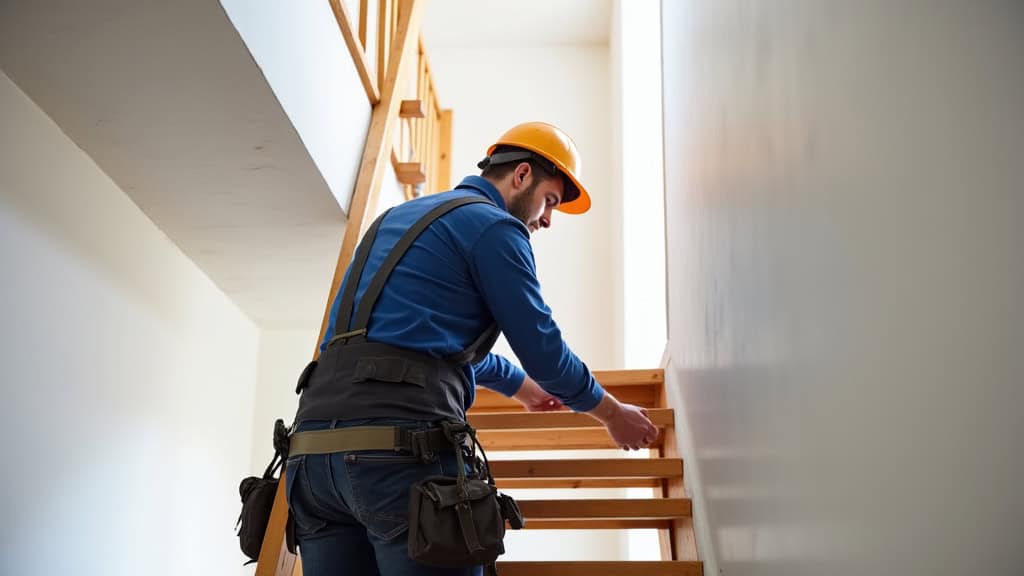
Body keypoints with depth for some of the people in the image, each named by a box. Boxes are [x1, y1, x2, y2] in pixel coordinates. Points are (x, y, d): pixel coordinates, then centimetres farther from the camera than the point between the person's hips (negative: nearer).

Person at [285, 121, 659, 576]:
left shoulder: (400, 215, 30)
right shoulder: (493, 225, 2)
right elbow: (541, 345, 3)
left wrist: (520, 385, 54)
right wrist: (613, 413, 21)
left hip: (316, 444, 8)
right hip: (403, 446, -8)